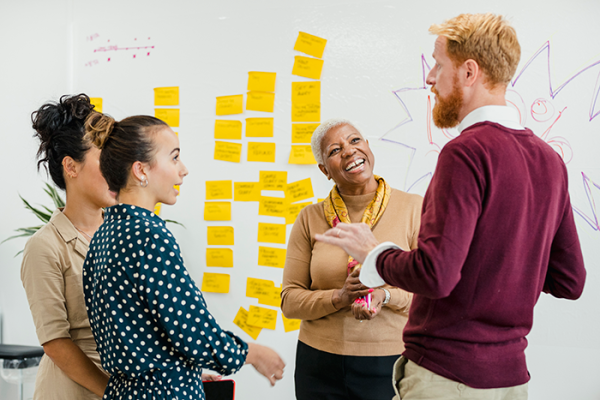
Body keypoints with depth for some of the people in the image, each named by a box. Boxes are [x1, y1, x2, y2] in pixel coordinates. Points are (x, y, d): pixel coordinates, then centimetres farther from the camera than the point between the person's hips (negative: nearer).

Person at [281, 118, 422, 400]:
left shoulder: (413, 208, -3)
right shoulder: (310, 219, 2)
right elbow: (290, 300, 2)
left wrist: (385, 296, -20)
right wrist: (339, 297, -15)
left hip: (391, 365, -1)